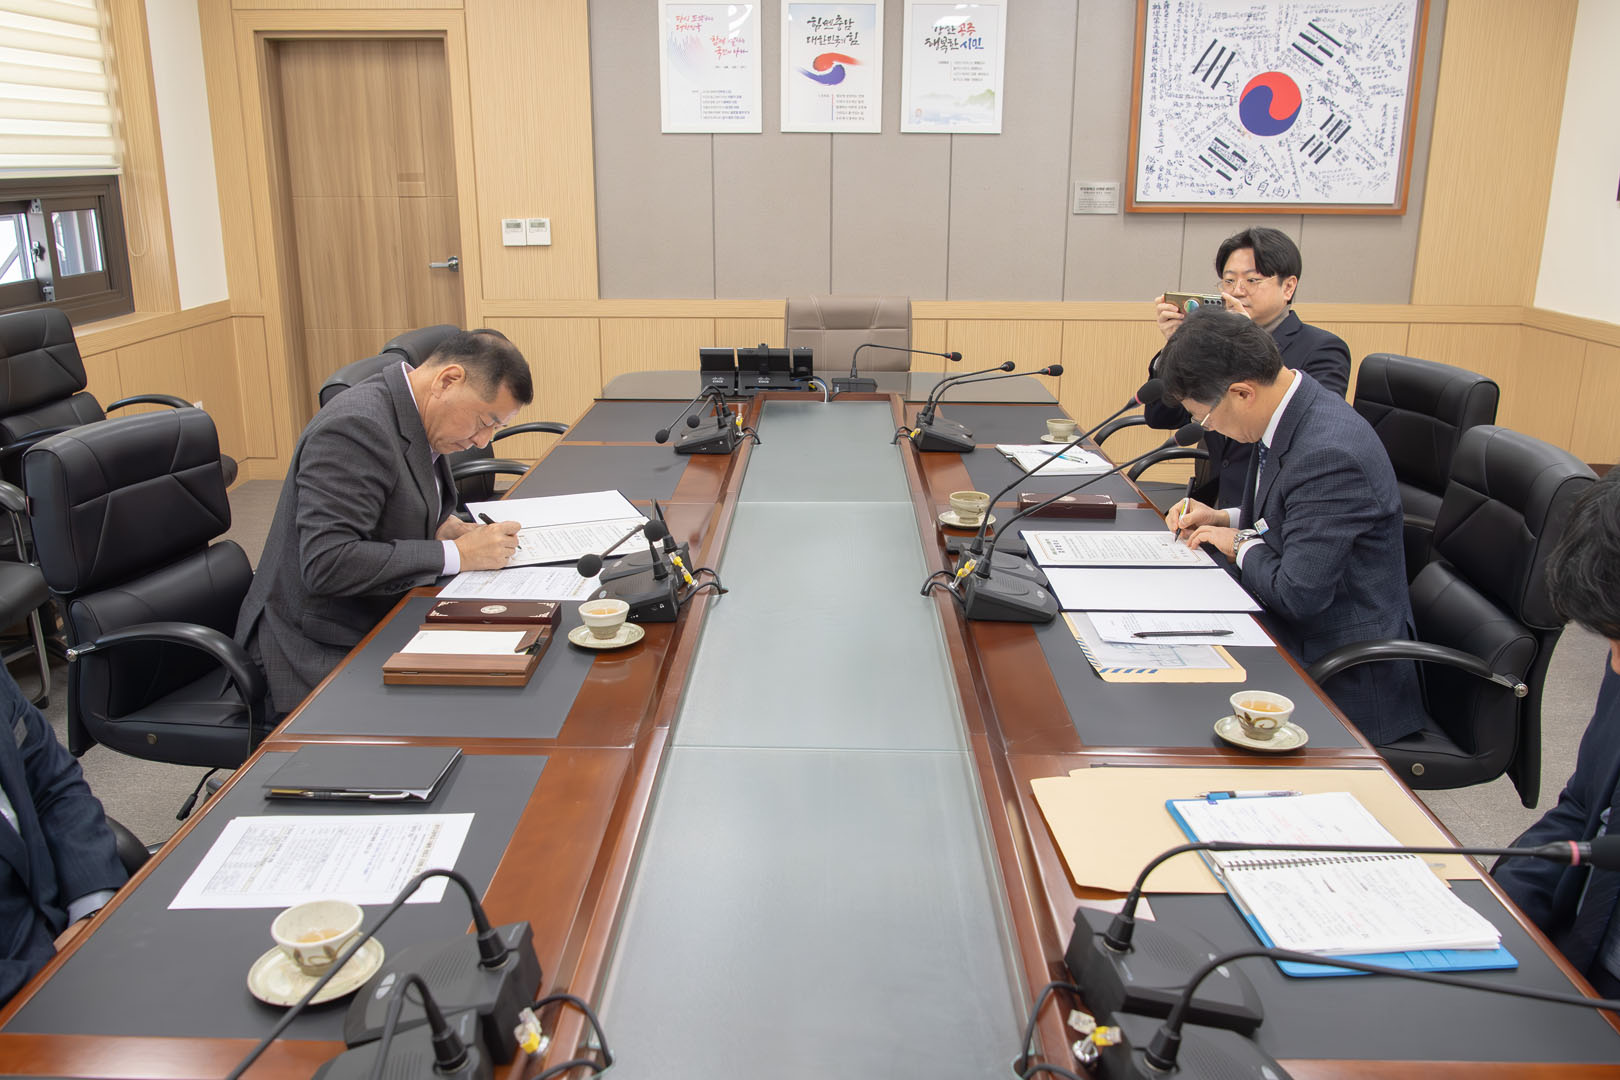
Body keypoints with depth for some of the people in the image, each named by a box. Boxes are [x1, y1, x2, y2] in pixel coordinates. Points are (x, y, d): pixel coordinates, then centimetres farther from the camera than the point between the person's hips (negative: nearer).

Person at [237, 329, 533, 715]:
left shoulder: (417, 417, 5)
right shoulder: (355, 427, -23)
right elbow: (327, 564, -30)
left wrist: (442, 527, -1)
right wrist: (456, 553, -25)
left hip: (378, 632, 9)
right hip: (324, 658, -9)